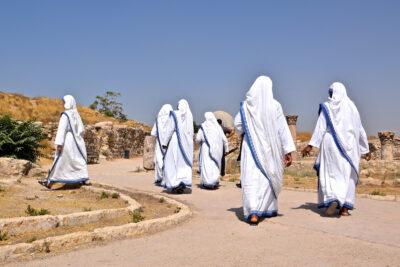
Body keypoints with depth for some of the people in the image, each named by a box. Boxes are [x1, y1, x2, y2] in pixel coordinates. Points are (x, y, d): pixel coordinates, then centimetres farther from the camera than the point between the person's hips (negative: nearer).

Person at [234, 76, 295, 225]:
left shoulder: (246, 105, -3)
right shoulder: (274, 106, -7)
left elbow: (237, 124, 4)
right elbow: (282, 129, -8)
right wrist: (288, 151, -6)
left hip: (250, 147, 0)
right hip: (268, 148, 0)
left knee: (251, 180, -3)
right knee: (268, 178, 17)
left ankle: (253, 213, -18)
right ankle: (269, 209, 30)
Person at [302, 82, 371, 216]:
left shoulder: (327, 107, 0)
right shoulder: (352, 107, 11)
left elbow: (320, 128, -11)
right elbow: (360, 130, 12)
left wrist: (310, 145, -14)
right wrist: (366, 149, 19)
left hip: (330, 145, -3)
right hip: (348, 146, 3)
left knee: (330, 174, 4)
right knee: (347, 176, 9)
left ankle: (333, 199, -20)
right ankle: (344, 208, 4)